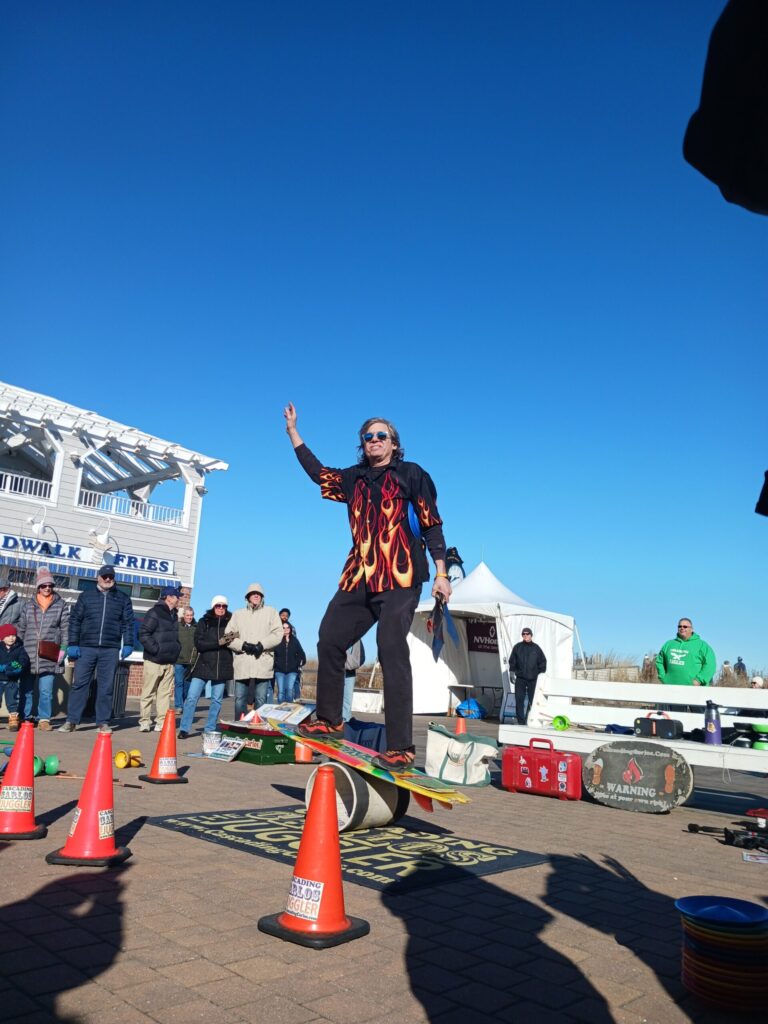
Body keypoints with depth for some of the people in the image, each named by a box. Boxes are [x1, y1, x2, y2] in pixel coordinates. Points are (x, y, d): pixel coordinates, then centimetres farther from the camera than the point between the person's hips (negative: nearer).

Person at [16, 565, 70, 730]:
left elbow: (65, 629, 3)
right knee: (26, 689, 6)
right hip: (28, 655, 2)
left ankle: (44, 719, 6)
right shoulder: (28, 605, 11)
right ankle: (25, 718, 17)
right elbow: (21, 629, 12)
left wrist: (63, 649, -5)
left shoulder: (61, 605, 6)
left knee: (46, 690, -2)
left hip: (49, 657, -2)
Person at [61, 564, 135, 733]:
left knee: (106, 687, 4)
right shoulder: (86, 596, 9)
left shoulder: (123, 599, 10)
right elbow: (75, 620, 7)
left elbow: (128, 623, 8)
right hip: (86, 648, 0)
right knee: (79, 684, 0)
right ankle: (72, 721, 7)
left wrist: (128, 644, -1)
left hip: (110, 650, 0)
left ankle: (103, 722, 11)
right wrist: (73, 644, -1)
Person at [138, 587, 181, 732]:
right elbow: (144, 634, -16)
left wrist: (176, 648, 12)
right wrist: (155, 649, -19)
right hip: (154, 660, -7)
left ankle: (161, 722, 9)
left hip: (169, 661, 7)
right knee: (148, 693, -1)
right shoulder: (154, 613, -9)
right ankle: (144, 722, 6)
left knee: (165, 693, 6)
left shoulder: (174, 615, 16)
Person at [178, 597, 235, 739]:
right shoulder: (204, 622, 3)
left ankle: (210, 730, 16)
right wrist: (218, 643, -18)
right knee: (191, 697, -4)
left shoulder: (230, 623, 6)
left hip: (222, 667, 1)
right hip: (203, 666, -1)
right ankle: (184, 729, 6)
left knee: (217, 700, 6)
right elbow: (198, 643, -7)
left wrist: (230, 641, -16)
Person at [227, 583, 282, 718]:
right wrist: (243, 645, -10)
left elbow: (277, 634, 1)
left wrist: (261, 645, -11)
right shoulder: (238, 614, 17)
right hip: (242, 663, 2)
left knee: (261, 699, -2)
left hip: (263, 663, -2)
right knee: (240, 699, 3)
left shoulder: (271, 612, 13)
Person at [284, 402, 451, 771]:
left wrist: (440, 573, -7)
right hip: (358, 579, 6)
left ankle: (401, 747, -14)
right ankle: (329, 719, 22)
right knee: (329, 639, 4)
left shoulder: (411, 474, 5)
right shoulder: (354, 478, 19)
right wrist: (293, 432, 32)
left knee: (392, 651, -15)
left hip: (400, 578, -6)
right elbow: (317, 472, 32)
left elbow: (432, 525, 1)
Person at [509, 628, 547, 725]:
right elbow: (512, 661, 10)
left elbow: (543, 662, 10)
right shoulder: (517, 647, 7)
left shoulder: (536, 648, 6)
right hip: (520, 678, 0)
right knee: (519, 699, -4)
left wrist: (541, 674, 2)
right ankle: (520, 720, 0)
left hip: (533, 679, 0)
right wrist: (512, 672, 1)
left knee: (532, 700, 2)